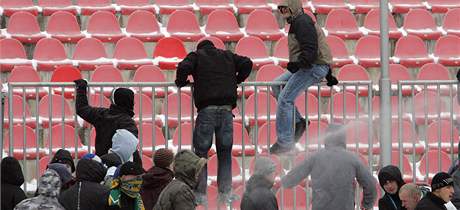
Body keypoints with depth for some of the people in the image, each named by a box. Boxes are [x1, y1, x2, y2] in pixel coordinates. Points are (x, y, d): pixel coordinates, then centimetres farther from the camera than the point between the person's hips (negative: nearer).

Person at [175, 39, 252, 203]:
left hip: (207, 108, -3)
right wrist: (237, 80, 24)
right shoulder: (227, 56, 21)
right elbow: (247, 63, 12)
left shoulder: (196, 56, 11)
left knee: (201, 152, 2)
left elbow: (183, 67, -6)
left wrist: (181, 82, 12)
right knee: (225, 152, 9)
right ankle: (225, 192, 6)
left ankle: (200, 192, -3)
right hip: (226, 108, 3)